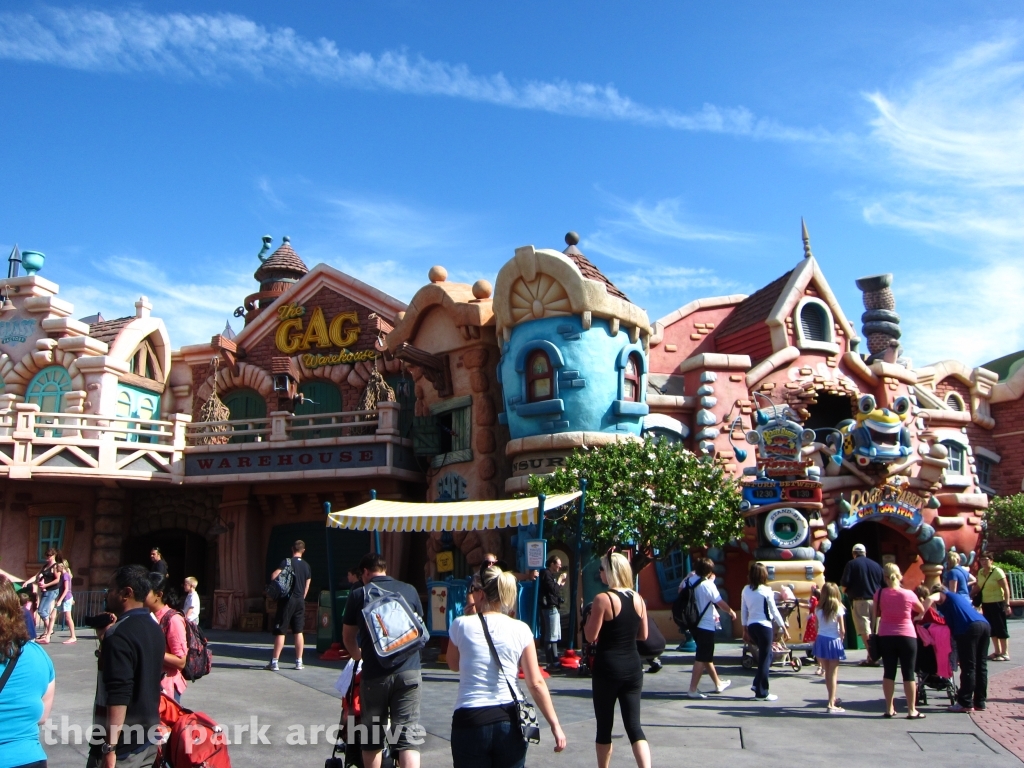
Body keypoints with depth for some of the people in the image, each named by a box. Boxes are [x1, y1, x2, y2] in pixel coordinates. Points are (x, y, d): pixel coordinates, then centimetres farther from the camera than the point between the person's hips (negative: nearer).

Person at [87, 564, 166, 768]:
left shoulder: (118, 634, -17)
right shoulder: (155, 629, 8)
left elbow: (118, 695, -23)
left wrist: (110, 747, -21)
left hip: (123, 744, -8)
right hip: (149, 737, 8)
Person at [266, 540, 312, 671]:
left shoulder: (287, 562, -8)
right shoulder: (306, 566, 8)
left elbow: (274, 576, -21)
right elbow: (307, 586, 11)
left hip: (287, 600, -4)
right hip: (300, 601, 4)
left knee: (280, 631, 0)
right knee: (298, 632, 10)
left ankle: (274, 662, 1)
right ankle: (299, 662, 12)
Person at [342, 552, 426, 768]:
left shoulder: (358, 594, 2)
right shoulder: (409, 590, 7)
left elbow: (348, 636, 13)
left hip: (375, 672, -1)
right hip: (408, 670, 1)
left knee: (372, 738, 15)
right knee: (409, 737, 0)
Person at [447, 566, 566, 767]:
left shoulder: (461, 625, -5)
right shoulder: (520, 630, -2)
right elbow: (536, 683, -4)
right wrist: (555, 725, 0)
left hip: (470, 721, -1)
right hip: (509, 721, 2)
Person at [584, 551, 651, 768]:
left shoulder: (603, 599, -14)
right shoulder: (638, 599, 4)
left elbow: (591, 636, -13)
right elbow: (643, 635, 12)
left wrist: (588, 619, 4)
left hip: (607, 668, -5)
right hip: (633, 667, 5)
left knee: (604, 726, 10)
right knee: (634, 724, 6)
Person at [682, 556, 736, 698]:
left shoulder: (688, 580, -1)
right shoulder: (708, 585, -18)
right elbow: (721, 603, -14)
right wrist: (731, 612, 7)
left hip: (694, 624, 8)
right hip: (706, 626, -7)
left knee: (707, 656, 20)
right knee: (702, 659, -2)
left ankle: (718, 684, 36)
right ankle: (692, 690, -3)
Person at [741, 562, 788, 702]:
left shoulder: (746, 590, 4)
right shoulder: (766, 591, -12)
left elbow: (743, 610, 8)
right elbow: (774, 611, -7)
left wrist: (745, 629, 17)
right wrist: (783, 627, 3)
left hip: (751, 626, 6)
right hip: (764, 626, -6)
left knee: (765, 655, 21)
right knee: (765, 659, 3)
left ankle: (757, 684, 17)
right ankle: (762, 693, 7)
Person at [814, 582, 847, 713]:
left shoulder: (818, 609, 1)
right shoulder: (838, 609, -9)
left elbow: (816, 627, 3)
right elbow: (842, 630, -10)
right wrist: (842, 638, 10)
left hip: (821, 640, 4)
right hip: (833, 642, -4)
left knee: (827, 672, 17)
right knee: (833, 674, 2)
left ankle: (833, 699, 34)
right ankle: (831, 705, 2)